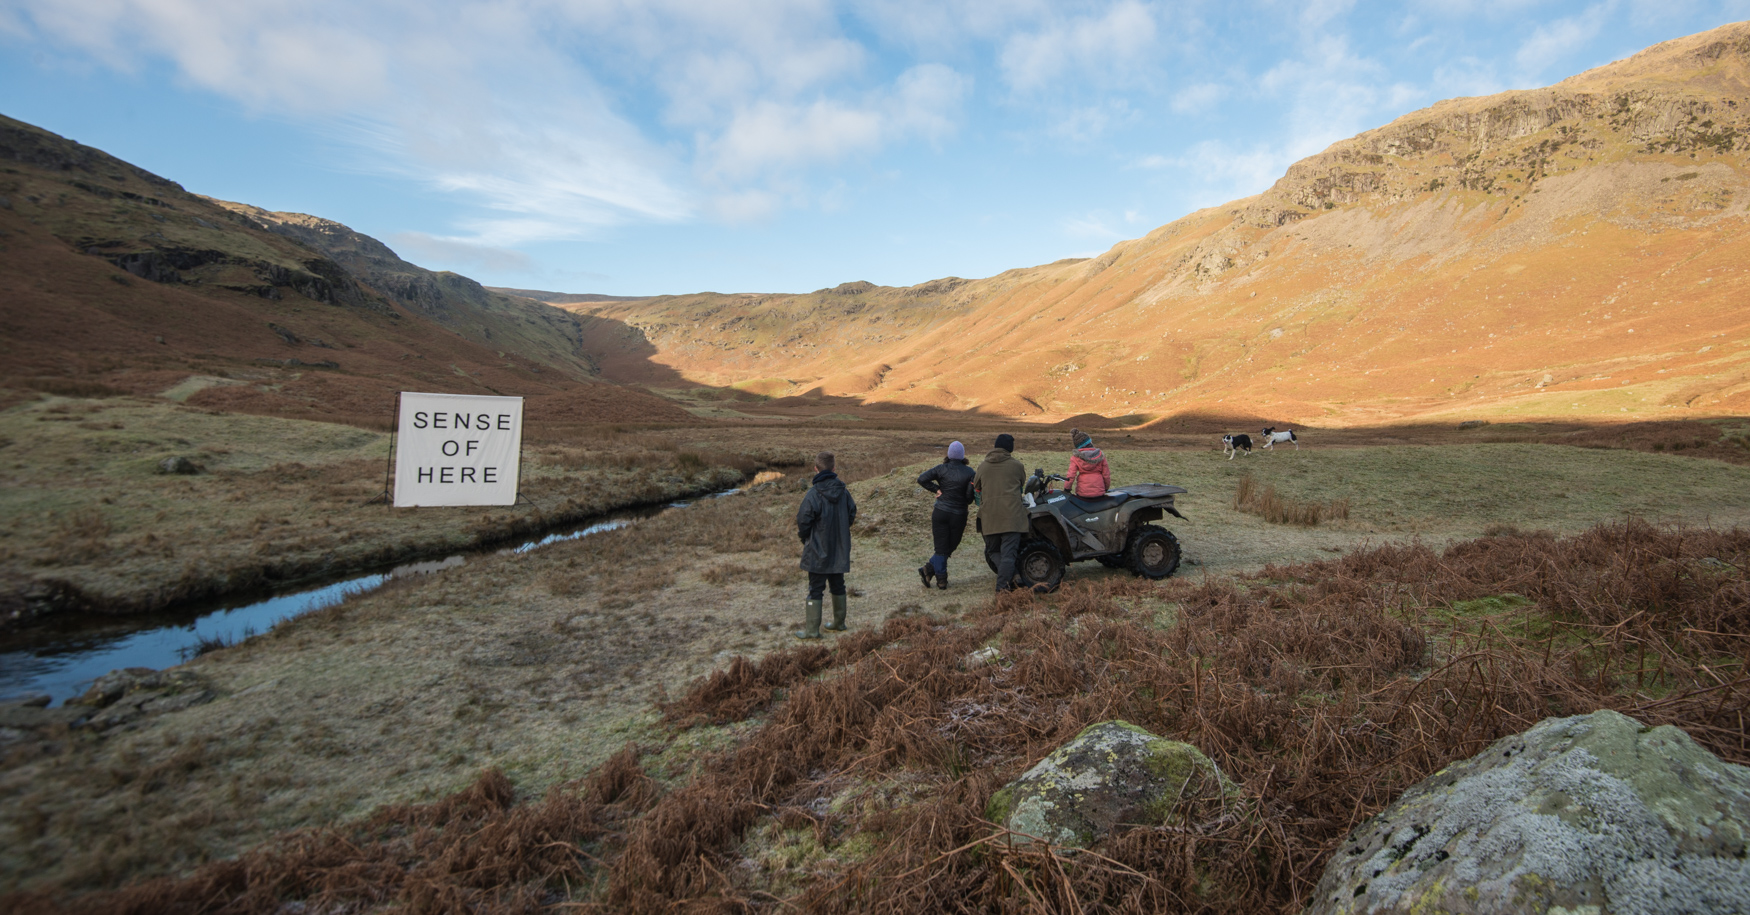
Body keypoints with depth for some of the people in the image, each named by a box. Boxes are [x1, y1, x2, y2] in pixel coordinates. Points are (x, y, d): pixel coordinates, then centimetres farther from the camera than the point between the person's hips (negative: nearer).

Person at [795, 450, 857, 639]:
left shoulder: (814, 494, -20)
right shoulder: (843, 491, -3)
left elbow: (803, 522, -15)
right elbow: (851, 515, 8)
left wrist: (804, 538, 5)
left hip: (818, 551, -5)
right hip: (840, 550, 5)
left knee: (815, 589, 2)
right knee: (837, 586, 18)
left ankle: (812, 629, 6)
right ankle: (839, 622, 29)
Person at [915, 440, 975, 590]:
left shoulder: (941, 468, -5)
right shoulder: (969, 472, -8)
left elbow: (921, 479, -14)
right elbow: (970, 494, -11)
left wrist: (936, 489, -4)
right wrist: (966, 502, 10)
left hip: (940, 513, 1)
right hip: (959, 515, -1)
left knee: (941, 548, 8)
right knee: (951, 547, 13)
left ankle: (941, 580, 3)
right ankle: (929, 569, 2)